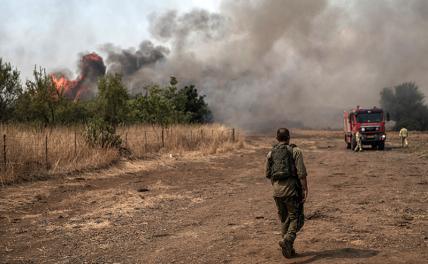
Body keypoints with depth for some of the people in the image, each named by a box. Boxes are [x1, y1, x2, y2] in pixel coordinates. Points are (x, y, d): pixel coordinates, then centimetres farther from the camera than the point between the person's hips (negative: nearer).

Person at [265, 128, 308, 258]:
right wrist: (305, 190, -8)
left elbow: (268, 174, 12)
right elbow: (302, 173, -11)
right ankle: (287, 240, -19)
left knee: (284, 219, 15)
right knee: (296, 218, 4)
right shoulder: (295, 151, -4)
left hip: (277, 190, 4)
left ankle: (288, 249, 16)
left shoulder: (271, 153, 9)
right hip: (292, 189, -4)